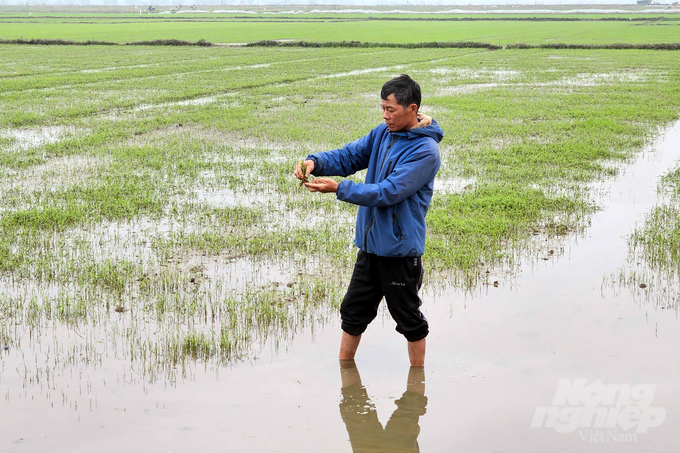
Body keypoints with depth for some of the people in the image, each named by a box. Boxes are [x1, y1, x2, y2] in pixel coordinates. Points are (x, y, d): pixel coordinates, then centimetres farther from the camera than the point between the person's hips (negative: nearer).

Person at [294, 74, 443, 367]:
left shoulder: (425, 150, -18)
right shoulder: (383, 133, 5)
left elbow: (388, 192, -25)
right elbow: (348, 156, 5)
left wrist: (340, 189, -28)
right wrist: (315, 162, -15)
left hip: (401, 248, -7)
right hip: (370, 244, 7)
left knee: (408, 318, 8)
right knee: (353, 310, 17)